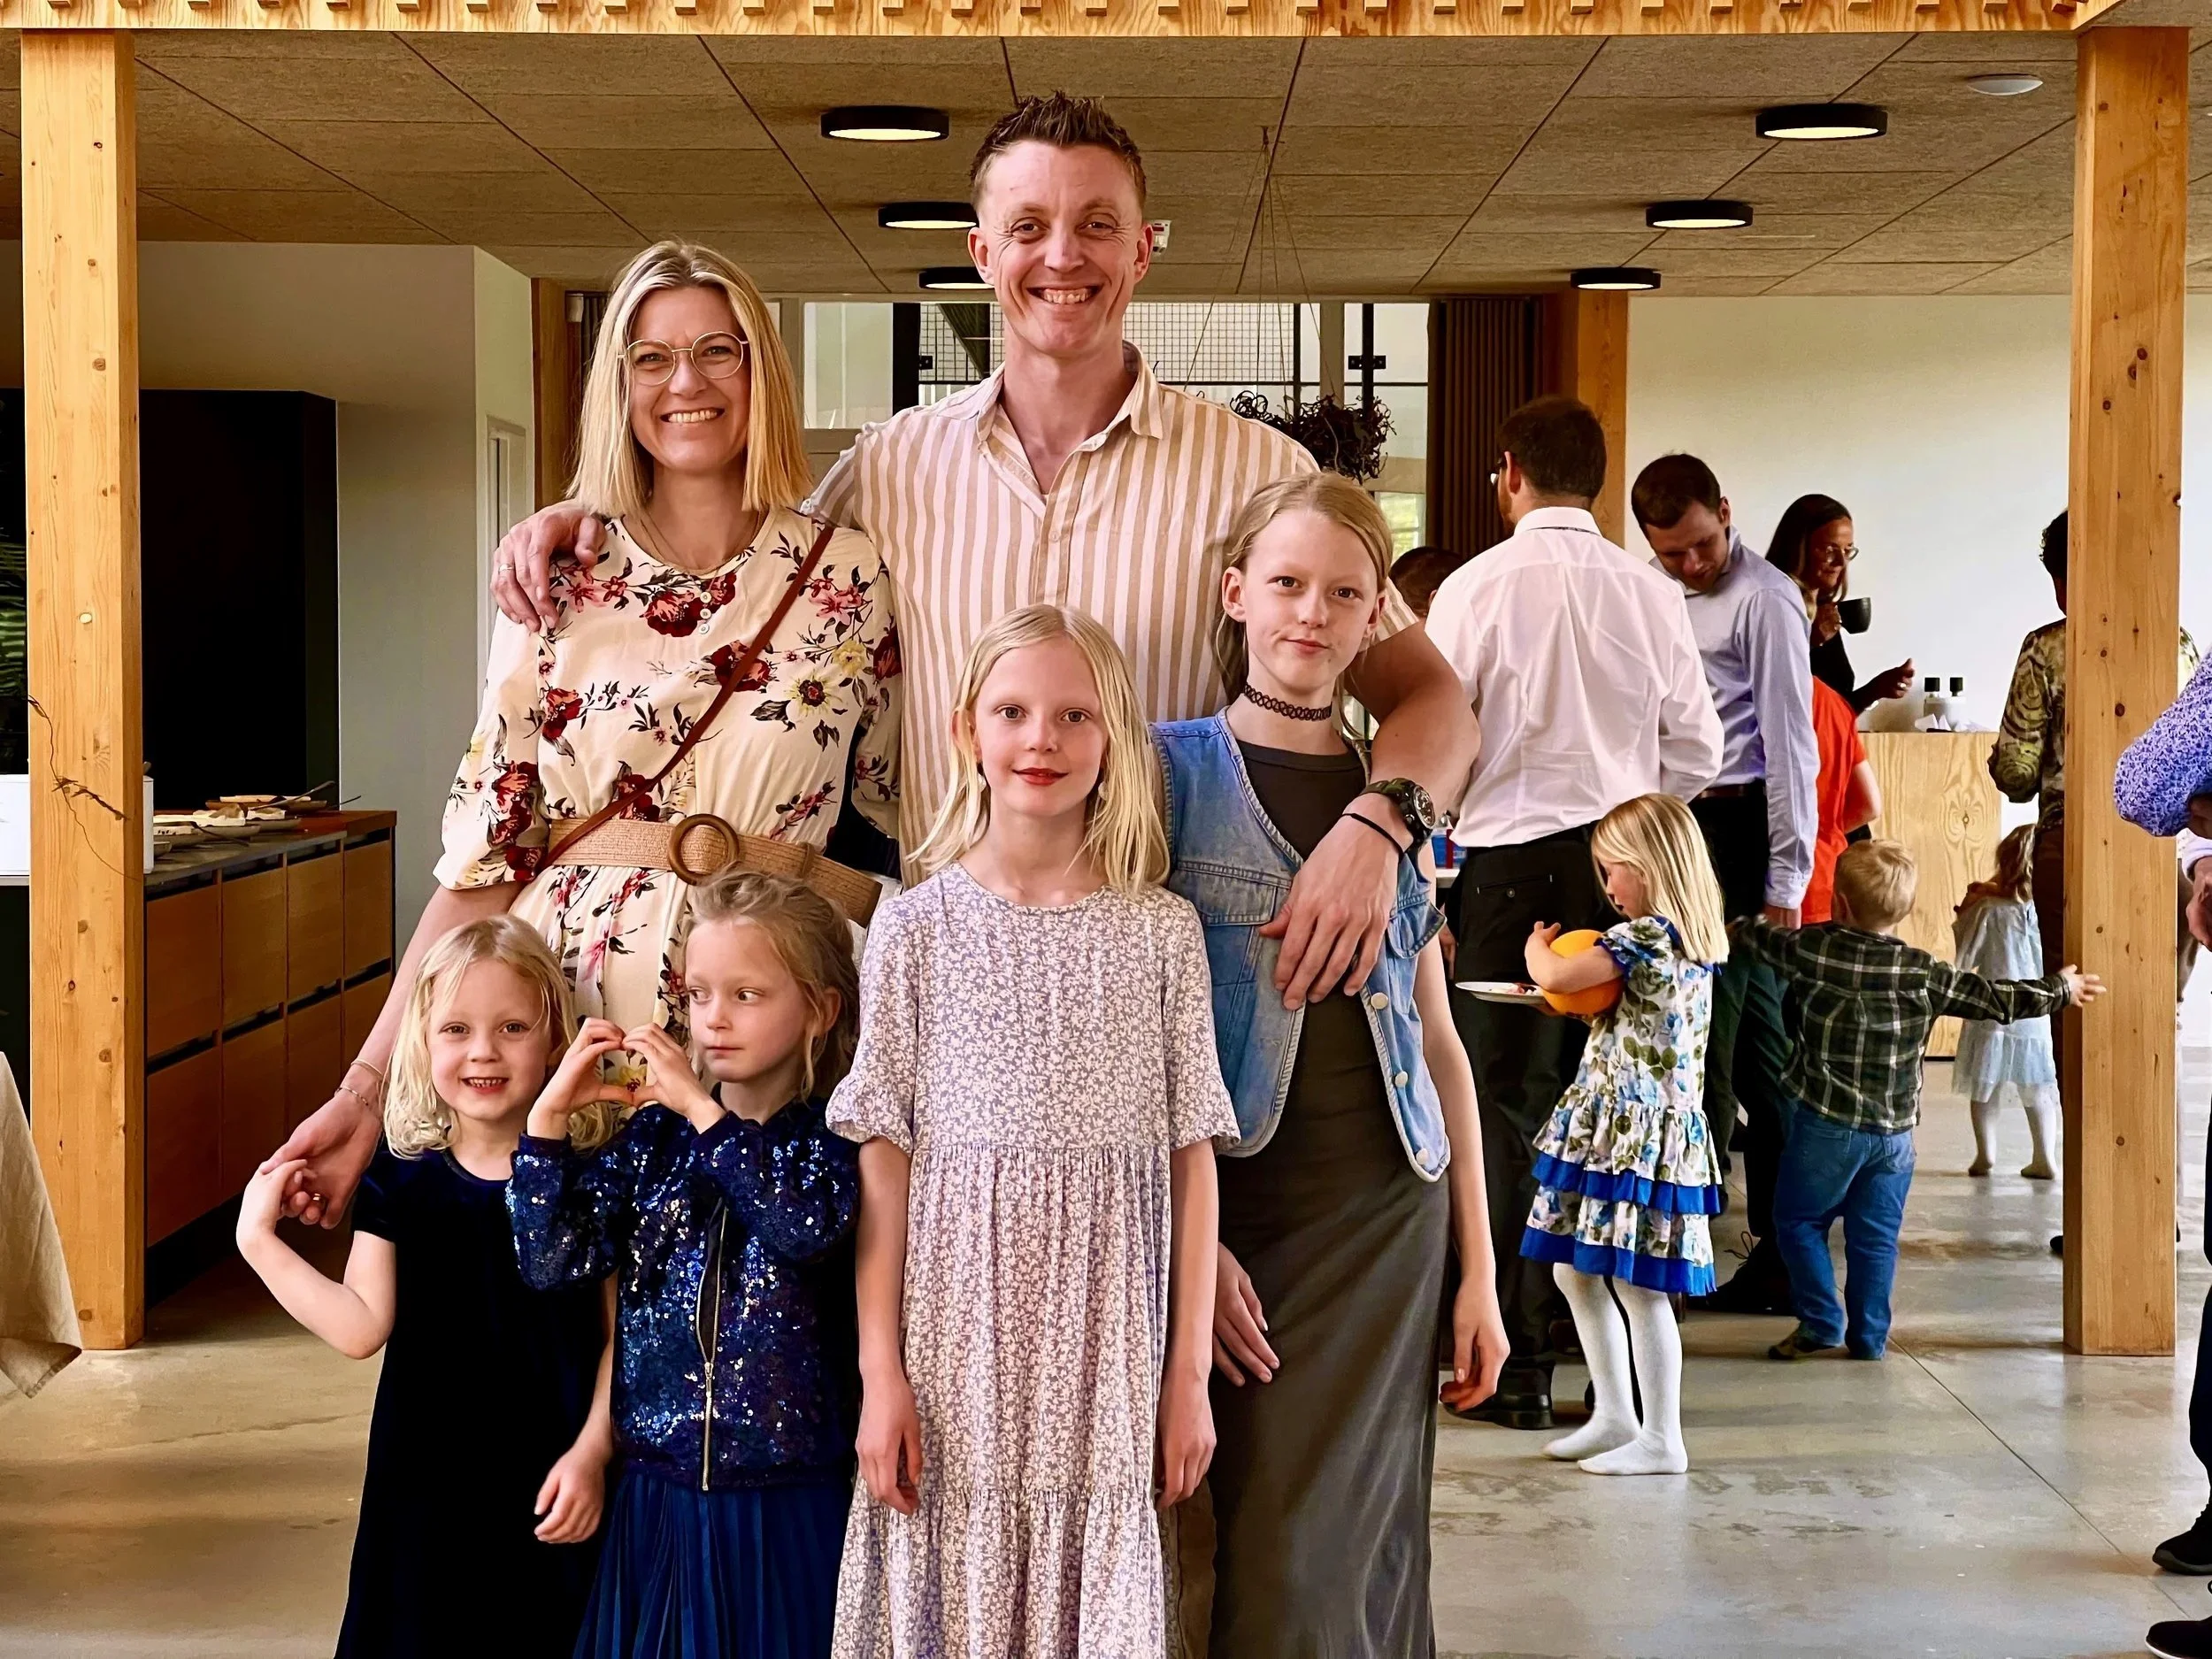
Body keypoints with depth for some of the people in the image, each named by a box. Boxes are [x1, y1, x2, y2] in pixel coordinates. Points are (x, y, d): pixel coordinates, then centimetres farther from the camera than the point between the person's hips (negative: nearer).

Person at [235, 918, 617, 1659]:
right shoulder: (401, 1175, -1)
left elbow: (621, 1336, -3)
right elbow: (363, 1327, -6)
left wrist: (591, 1451, -11)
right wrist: (260, 1241, -6)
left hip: (550, 1479, -2)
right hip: (426, 1479, 2)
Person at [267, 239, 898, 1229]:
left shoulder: (848, 578, 3)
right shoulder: (558, 584, 3)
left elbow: (903, 812, 12)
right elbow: (484, 851, 2)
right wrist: (368, 1084, -3)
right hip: (560, 1005, 0)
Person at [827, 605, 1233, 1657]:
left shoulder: (1162, 933, 3)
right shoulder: (918, 924, 1)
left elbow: (1192, 1158, 4)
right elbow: (884, 1158, 1)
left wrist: (1190, 1375, 2)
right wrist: (879, 1372, -2)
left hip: (1103, 1327, 1)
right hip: (956, 1322, 0)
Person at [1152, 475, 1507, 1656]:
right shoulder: (1172, 772, -2)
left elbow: (1438, 1044, 13)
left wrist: (1478, 1270, 10)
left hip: (1388, 1215, 3)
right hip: (1233, 1213, -3)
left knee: (1367, 1554, 5)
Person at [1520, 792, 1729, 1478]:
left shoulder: (1645, 935, -16)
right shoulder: (1694, 940, 13)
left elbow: (1553, 977, -17)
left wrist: (1538, 947, 4)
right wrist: (1588, 1002, 9)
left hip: (1634, 1128, -10)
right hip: (1613, 1124, 10)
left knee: (1637, 1284, -4)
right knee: (1577, 1272, 14)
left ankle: (1661, 1440, 2)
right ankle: (1615, 1416, 22)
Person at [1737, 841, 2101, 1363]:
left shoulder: (1812, 951, -8)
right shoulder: (1925, 975, -6)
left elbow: (1758, 936, 10)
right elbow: (1994, 999, -1)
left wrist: (1739, 921, 33)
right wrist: (2060, 989, 14)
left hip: (1827, 1125, -2)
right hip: (1895, 1131, 3)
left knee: (1798, 1222, 12)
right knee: (1875, 1237, 12)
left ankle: (1821, 1322, 8)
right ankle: (1869, 1336, 16)